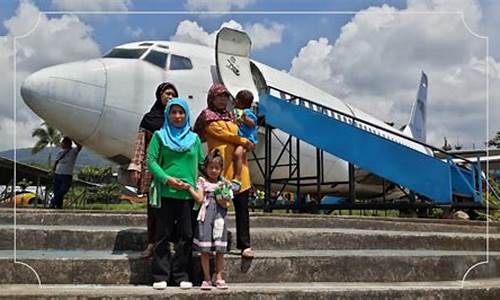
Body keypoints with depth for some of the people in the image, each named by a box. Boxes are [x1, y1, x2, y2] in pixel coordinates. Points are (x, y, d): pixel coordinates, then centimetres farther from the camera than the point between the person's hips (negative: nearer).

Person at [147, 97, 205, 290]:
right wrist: (167, 179, -12)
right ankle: (161, 276, 7)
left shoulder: (194, 138, 12)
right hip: (166, 193, -2)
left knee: (185, 235, 4)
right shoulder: (160, 135, 5)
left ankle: (181, 275, 12)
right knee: (164, 235, 1)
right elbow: (151, 160, -1)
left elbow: (201, 164, 14)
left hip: (188, 194, 2)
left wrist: (193, 183, -1)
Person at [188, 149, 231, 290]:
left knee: (220, 249, 3)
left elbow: (227, 204, 6)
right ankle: (207, 278, 7)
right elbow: (200, 199, -6)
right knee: (205, 249, -1)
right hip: (205, 216, -2)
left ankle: (219, 277, 13)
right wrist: (189, 187, -14)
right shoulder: (202, 181, 5)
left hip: (220, 217, 2)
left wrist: (222, 200, -14)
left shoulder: (225, 184, 9)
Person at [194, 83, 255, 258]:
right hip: (221, 165, -5)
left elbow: (236, 134, 20)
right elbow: (223, 134, -3)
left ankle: (245, 245, 2)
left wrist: (241, 147, -1)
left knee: (242, 206, 0)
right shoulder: (207, 116, 5)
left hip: (238, 164, 6)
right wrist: (245, 142, 2)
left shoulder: (231, 116, 25)